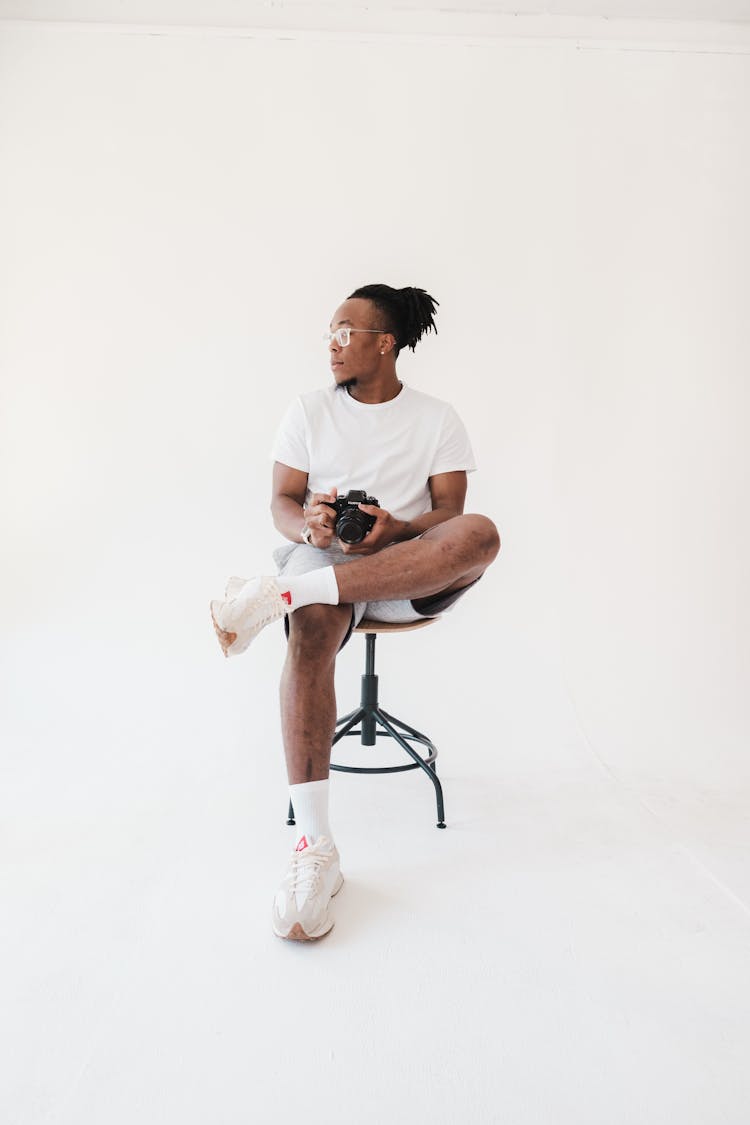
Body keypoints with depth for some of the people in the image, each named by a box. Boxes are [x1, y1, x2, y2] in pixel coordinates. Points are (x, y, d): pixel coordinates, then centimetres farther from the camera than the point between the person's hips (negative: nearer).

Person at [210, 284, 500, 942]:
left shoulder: (438, 419, 8)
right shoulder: (310, 411, 11)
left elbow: (448, 512, 0)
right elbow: (283, 502, 5)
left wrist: (398, 529, -22)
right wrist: (308, 524, -20)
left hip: (410, 575, 1)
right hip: (324, 557, 0)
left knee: (480, 534, -33)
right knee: (311, 630, -37)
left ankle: (280, 594, -38)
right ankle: (316, 850, -35)